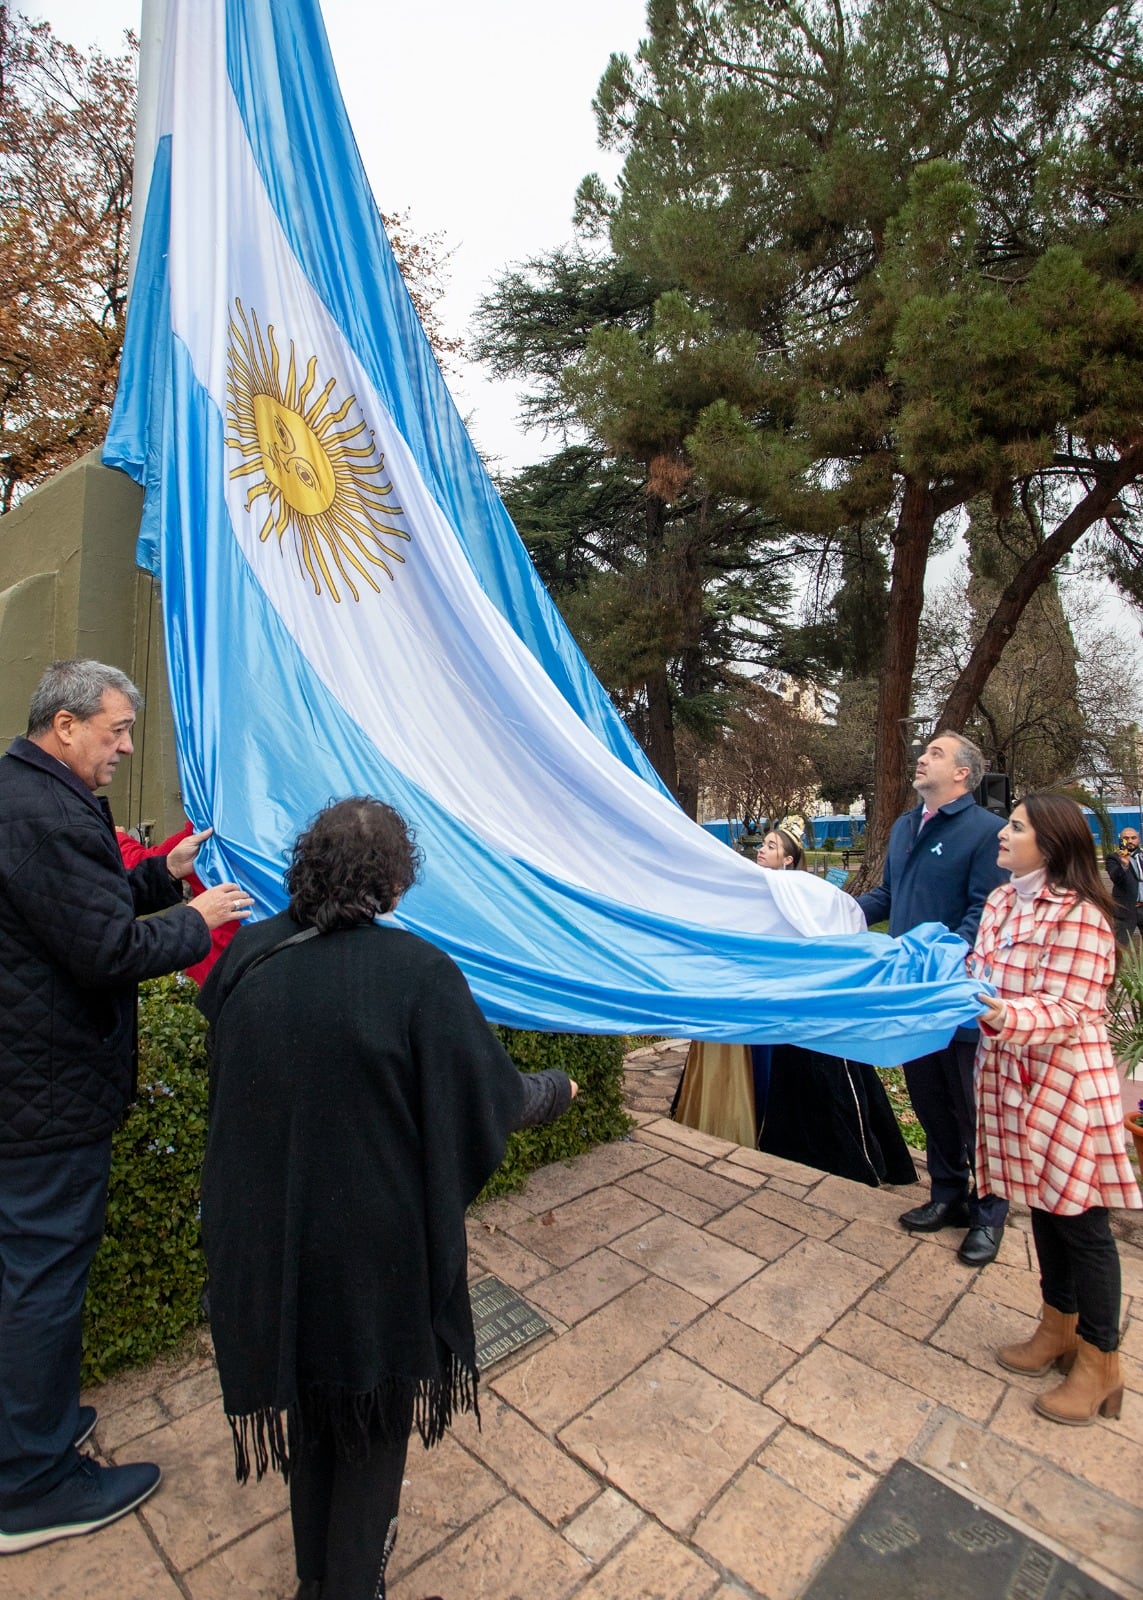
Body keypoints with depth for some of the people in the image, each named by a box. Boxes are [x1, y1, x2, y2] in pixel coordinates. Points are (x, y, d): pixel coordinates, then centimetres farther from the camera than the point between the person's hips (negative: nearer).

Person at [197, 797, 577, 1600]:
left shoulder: (247, 958, -11)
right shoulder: (418, 973, -25)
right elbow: (495, 1097, -16)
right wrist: (557, 1089, 5)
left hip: (265, 1234, 5)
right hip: (376, 1239, -4)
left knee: (302, 1381, 28)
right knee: (373, 1399, 23)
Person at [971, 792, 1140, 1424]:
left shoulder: (1079, 915, -18)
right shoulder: (1002, 901, 6)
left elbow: (1064, 1012, -21)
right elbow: (983, 973, 14)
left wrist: (999, 1014, -37)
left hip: (1064, 1082, -7)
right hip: (1011, 1076, 7)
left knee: (1080, 1219, 6)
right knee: (1042, 1206, 20)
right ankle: (1058, 1329, 38)